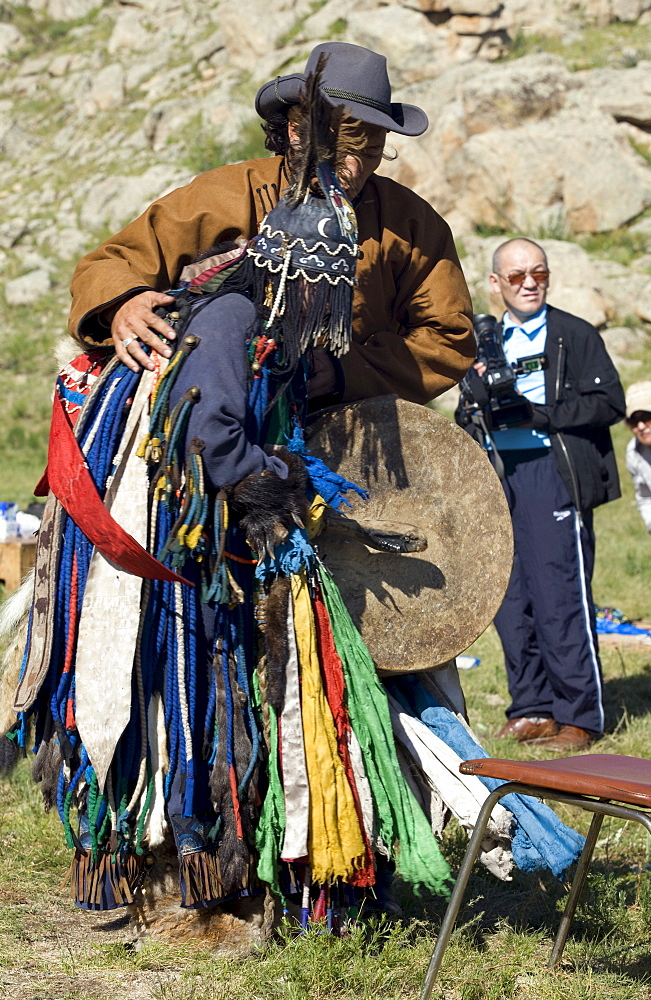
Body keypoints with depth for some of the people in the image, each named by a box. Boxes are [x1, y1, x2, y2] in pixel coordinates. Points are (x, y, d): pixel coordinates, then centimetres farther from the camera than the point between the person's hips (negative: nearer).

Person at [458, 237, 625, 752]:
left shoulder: (576, 335, 3)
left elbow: (609, 402, -6)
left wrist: (538, 414, -14)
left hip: (551, 472, -6)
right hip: (498, 473, 6)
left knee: (560, 594, -8)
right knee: (510, 598, 5)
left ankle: (579, 716, -1)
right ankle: (532, 708, 14)